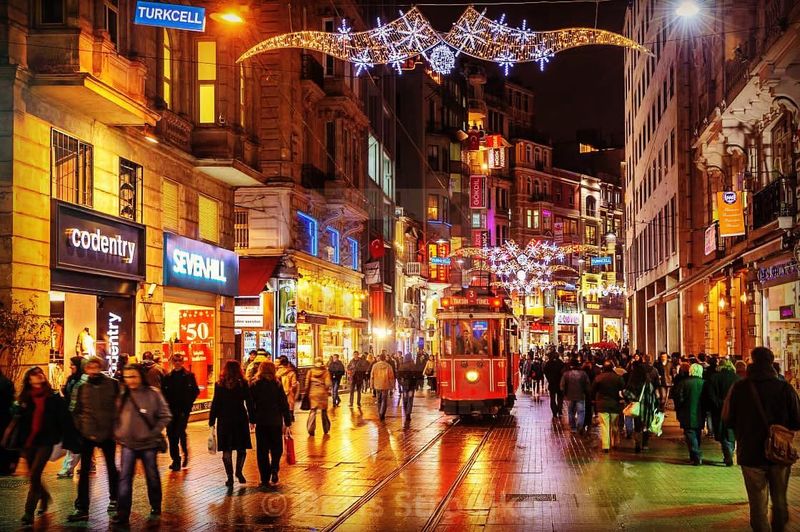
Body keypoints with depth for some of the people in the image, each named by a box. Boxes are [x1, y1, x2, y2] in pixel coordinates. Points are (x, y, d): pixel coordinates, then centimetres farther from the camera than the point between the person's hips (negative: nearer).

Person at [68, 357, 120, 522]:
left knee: (111, 467, 15)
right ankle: (81, 508, 2)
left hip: (108, 433, 0)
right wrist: (81, 428, -7)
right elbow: (75, 411, 2)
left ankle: (114, 500, 32)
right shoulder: (81, 388, 0)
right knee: (84, 471, -1)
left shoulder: (113, 385, -3)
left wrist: (116, 428, -4)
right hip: (87, 434, 0)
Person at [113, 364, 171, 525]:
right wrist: (118, 433, 1)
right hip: (127, 444, 2)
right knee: (125, 478, -4)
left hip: (148, 444, -2)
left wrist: (154, 433, -10)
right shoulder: (123, 395, 0)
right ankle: (122, 513, -1)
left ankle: (155, 506, 32)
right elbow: (116, 417, 12)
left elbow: (165, 416, -6)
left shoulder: (153, 394, -10)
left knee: (152, 476, 13)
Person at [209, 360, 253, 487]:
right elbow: (249, 403, -2)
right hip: (241, 419, 0)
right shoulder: (243, 383, -3)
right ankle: (239, 471, 7)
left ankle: (230, 476, 2)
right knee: (241, 448, 15)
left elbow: (215, 404, -2)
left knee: (227, 450, 5)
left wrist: (212, 422, 2)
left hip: (224, 420, 0)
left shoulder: (219, 385, -1)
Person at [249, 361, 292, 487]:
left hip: (261, 422, 1)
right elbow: (284, 404, -3)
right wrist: (287, 422, 2)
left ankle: (265, 479, 5)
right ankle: (274, 469, -10)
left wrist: (252, 420, 10)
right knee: (276, 448, 14)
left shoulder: (254, 385, -1)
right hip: (276, 422, -1)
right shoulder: (277, 385, -4)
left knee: (262, 451, 8)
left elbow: (250, 404, 1)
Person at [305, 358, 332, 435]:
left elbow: (307, 383, 0)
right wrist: (328, 391, 6)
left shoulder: (310, 371, 0)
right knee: (324, 411, 14)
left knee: (313, 411, 3)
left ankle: (311, 429, -7)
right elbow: (327, 383, -9)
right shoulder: (325, 371, -3)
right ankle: (326, 429, 23)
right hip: (323, 392, 0)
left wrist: (307, 392, 8)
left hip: (313, 393, 0)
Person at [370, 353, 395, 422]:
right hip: (385, 386, -2)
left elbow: (372, 376, 2)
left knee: (379, 400, 17)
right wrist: (391, 385, 6)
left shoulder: (375, 366, -3)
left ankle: (380, 414, 26)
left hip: (377, 386, 2)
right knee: (384, 401, 2)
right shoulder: (388, 366, -8)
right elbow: (391, 377, -5)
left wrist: (372, 385, 12)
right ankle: (382, 414, -11)